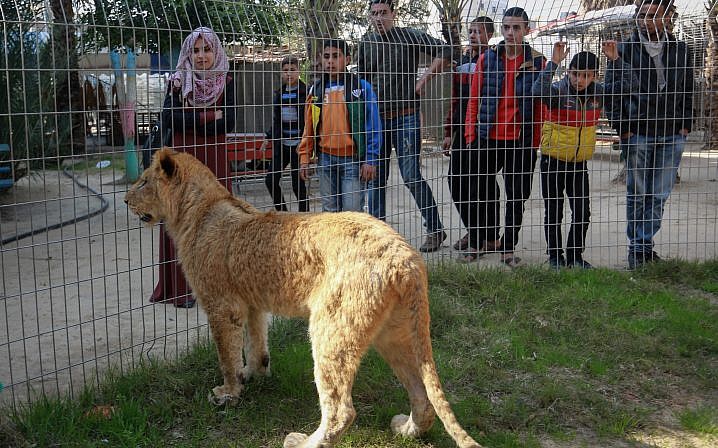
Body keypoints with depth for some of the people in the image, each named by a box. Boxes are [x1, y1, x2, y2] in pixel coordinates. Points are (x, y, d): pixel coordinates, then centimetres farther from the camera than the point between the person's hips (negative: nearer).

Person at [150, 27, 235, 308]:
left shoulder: (225, 82, 5)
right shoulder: (178, 81, 5)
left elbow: (228, 122, -7)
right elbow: (167, 117, -9)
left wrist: (189, 121, -10)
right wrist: (208, 118, -12)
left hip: (215, 160, 0)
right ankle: (181, 287, 5)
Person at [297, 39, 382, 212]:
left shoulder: (362, 88, -3)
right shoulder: (316, 90, 8)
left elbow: (373, 127, -4)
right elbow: (309, 127, 13)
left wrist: (370, 160, -9)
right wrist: (304, 158, 8)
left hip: (352, 159, -4)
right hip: (325, 159, 4)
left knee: (352, 211, -4)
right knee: (329, 210, 11)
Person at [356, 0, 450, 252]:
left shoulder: (410, 37, -4)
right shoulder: (366, 43, 9)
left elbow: (445, 52, -5)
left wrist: (424, 80, -9)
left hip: (406, 117, -5)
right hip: (376, 118, 5)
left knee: (411, 177, -7)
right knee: (376, 178, 7)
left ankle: (435, 230, 6)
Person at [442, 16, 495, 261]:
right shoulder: (462, 63, 16)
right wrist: (448, 133, 17)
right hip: (462, 131, 7)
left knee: (475, 186, -4)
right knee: (456, 182, 10)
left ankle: (476, 242, 6)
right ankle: (472, 231, 27)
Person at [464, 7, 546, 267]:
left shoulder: (537, 62, 0)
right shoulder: (487, 59, 4)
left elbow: (541, 104, 0)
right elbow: (474, 99, 6)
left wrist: (536, 140, -7)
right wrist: (470, 135, 1)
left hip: (521, 140, -2)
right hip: (488, 138, 2)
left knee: (517, 196, 5)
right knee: (485, 191, 13)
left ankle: (508, 248, 16)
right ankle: (488, 240, 31)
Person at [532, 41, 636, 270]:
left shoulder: (598, 92, -2)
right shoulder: (559, 90, -16)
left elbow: (626, 84, 1)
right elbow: (540, 90, -37)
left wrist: (614, 60, -10)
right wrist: (554, 62, -40)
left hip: (579, 162, 4)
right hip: (553, 160, -4)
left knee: (582, 212, 7)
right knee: (553, 212, 5)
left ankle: (575, 256, 21)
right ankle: (555, 257, 17)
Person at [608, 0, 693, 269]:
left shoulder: (680, 50, 8)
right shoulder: (626, 49, 0)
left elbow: (687, 91, 14)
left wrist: (685, 124, 5)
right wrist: (621, 127, -7)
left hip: (671, 134, 3)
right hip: (637, 133, -3)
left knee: (660, 195, 6)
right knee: (637, 194, 3)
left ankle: (646, 243, 17)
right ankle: (637, 247, 13)